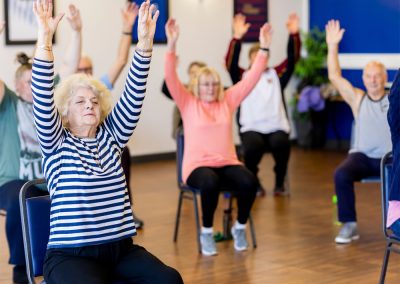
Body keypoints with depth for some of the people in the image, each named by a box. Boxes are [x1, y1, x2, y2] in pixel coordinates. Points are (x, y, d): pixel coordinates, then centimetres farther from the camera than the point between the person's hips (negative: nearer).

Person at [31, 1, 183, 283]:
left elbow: (133, 95, 2)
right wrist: (45, 38, -24)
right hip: (71, 255, -4)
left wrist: (145, 41, -9)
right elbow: (43, 99, -13)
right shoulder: (56, 143, 1)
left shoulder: (110, 136, 12)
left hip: (121, 248, 4)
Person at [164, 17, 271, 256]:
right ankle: (206, 232, -14)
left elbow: (252, 78, 8)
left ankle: (240, 227, -3)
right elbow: (171, 78, -9)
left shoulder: (228, 101, 12)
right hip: (198, 165, -3)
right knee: (210, 183, -38)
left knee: (249, 182, -29)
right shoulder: (188, 103, 5)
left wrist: (264, 48, -1)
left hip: (227, 163, 3)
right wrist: (172, 45, -21)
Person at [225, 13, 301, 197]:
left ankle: (280, 183, -7)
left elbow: (293, 59, 7)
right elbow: (230, 63, -5)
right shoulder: (243, 77, 12)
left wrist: (294, 34, -8)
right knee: (253, 147, -34)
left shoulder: (276, 75, 17)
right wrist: (237, 37, -19)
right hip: (251, 128, -1)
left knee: (281, 144, -32)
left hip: (276, 127, 1)